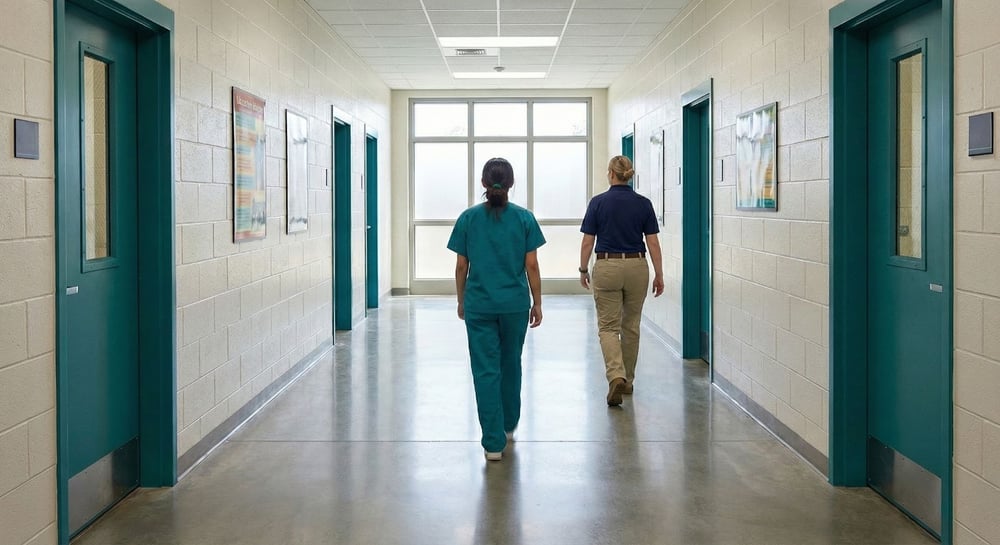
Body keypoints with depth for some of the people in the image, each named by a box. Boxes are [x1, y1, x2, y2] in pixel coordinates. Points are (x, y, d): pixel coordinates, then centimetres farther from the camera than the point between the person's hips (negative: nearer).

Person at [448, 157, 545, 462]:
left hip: (479, 305, -1)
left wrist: (461, 300, 13)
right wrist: (537, 303, 6)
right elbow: (531, 266, -3)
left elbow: (461, 267, 1)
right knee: (511, 364, 20)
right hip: (514, 304, 1)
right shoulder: (524, 218, -3)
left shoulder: (469, 219, -3)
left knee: (486, 371, 0)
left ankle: (494, 442, -3)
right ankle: (508, 426, 36)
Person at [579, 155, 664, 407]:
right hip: (637, 267, 3)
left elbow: (587, 242, -4)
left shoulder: (598, 202, -7)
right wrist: (659, 275, 5)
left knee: (608, 327, 2)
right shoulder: (643, 204, -1)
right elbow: (653, 243, -2)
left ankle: (616, 376, -20)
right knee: (631, 326, 16)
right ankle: (628, 380, 24)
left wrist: (583, 270, 9)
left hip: (607, 268, -2)